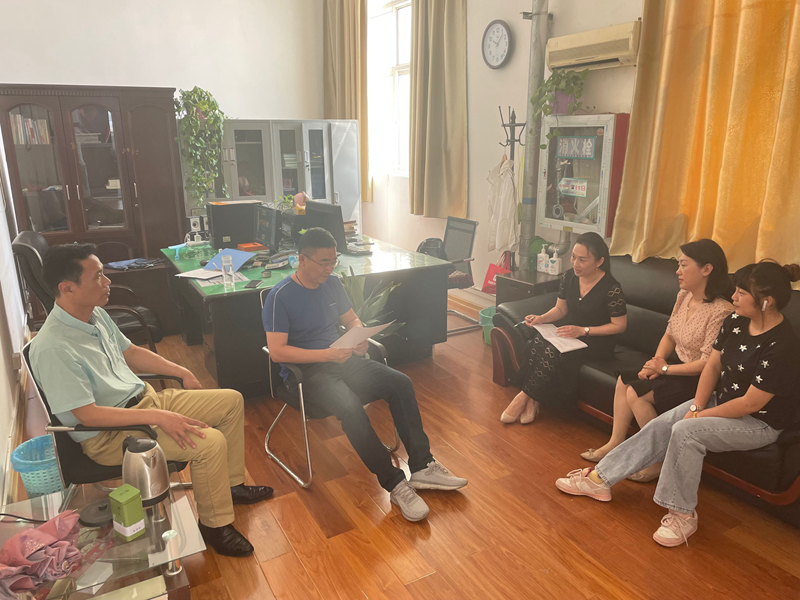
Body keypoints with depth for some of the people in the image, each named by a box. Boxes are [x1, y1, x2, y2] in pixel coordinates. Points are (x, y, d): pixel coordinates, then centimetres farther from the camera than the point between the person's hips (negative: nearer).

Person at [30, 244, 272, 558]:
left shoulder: (95, 313, 2)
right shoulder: (52, 348, -26)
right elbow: (88, 415, -26)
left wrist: (181, 371, 12)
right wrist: (159, 417, -30)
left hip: (145, 398, 9)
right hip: (108, 433, -9)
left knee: (232, 401, 6)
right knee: (211, 442, -26)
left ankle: (232, 484, 21)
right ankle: (215, 524, -2)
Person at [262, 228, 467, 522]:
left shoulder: (332, 283, 8)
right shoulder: (280, 296, -11)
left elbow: (352, 320, 19)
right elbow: (277, 351, -17)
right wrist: (327, 354, -25)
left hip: (341, 359, 7)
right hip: (306, 371, -6)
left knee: (401, 383, -14)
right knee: (350, 408, -34)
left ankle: (422, 466, -9)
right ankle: (395, 484, -22)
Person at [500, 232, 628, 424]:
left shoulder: (611, 288, -18)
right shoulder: (569, 277, -1)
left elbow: (619, 325, -11)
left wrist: (583, 330, -20)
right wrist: (542, 318, -10)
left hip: (597, 340, -5)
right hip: (570, 332, 5)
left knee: (552, 353, -32)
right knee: (535, 344, -27)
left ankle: (524, 397, -14)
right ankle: (532, 401, -21)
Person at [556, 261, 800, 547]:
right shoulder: (735, 321, -5)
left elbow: (750, 404, -25)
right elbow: (712, 365, 1)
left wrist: (700, 415, -16)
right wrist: (696, 406, -9)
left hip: (760, 422, -7)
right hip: (721, 399, 7)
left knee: (685, 432, -29)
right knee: (659, 426, -7)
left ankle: (682, 515, -12)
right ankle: (599, 478, -2)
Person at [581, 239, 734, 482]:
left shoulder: (721, 311, -26)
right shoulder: (684, 296, 2)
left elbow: (707, 364, -25)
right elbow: (669, 334, 12)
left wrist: (665, 368, -16)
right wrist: (657, 360, -5)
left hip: (699, 380, -9)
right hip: (678, 369, 9)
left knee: (637, 393, -20)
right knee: (623, 380, 0)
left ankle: (659, 462, -4)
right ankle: (615, 444, 8)